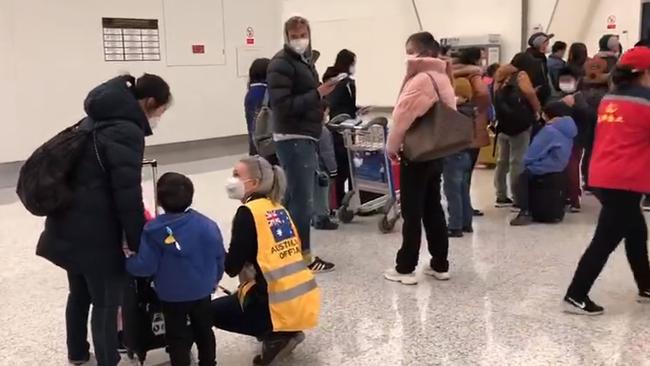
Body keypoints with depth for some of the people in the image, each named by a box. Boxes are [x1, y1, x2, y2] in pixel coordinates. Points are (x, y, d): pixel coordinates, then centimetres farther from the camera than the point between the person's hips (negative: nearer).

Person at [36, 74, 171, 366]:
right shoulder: (127, 131, -18)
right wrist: (139, 242, -11)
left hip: (69, 224, 10)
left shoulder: (97, 120, 12)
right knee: (107, 302, 2)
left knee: (80, 292, 26)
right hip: (95, 232, -10)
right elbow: (127, 194, -21)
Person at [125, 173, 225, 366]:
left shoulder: (155, 230, -19)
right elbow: (219, 258, -1)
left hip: (172, 296, -3)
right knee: (204, 331, 22)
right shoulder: (208, 225, -10)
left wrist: (129, 259, 3)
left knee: (177, 338, 11)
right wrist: (213, 280, 17)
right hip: (203, 292, 3)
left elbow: (145, 266, -18)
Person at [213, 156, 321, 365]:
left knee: (215, 311, 13)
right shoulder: (279, 209, 11)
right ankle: (285, 334, 15)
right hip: (306, 303, 8)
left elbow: (232, 267, -9)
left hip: (283, 308, -8)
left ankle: (277, 336, 2)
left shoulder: (248, 212, -10)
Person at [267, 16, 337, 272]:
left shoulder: (305, 61, 18)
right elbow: (282, 106, -21)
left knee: (292, 197, 14)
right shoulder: (281, 64, -12)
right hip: (293, 139, -9)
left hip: (304, 138, 9)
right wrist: (318, 94, -22)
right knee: (303, 200, -6)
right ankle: (304, 256, 2)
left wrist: (318, 103, 9)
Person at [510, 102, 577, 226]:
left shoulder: (549, 130, -18)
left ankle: (526, 213, -16)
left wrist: (526, 161, 5)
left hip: (546, 168, -9)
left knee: (522, 178, -5)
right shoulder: (567, 130, 9)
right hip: (560, 167, 9)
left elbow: (535, 151, -16)